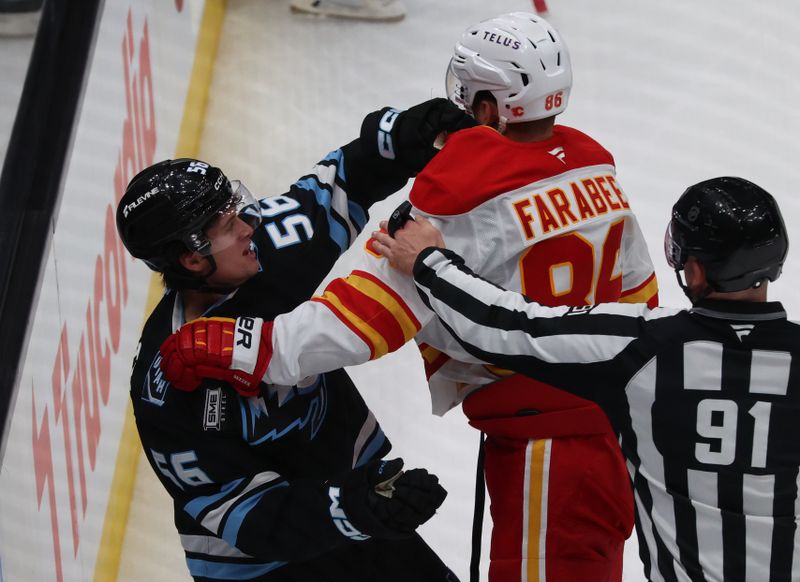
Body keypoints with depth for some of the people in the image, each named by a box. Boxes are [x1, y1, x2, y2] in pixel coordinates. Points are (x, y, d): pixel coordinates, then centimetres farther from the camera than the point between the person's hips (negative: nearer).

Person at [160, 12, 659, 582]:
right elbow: (636, 296, 15)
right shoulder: (598, 174, 6)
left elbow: (371, 312, -24)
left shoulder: (469, 205, -19)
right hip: (609, 421, 9)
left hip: (545, 447, -8)